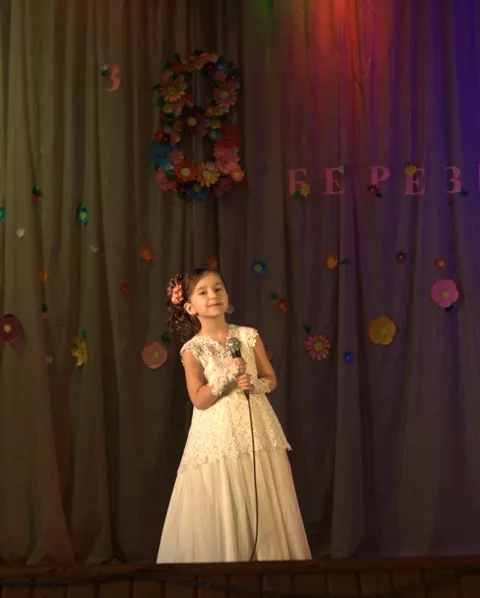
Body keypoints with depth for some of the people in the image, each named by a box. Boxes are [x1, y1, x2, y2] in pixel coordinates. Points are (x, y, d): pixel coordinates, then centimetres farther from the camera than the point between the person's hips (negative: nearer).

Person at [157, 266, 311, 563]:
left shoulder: (249, 336, 3)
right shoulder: (193, 349, -3)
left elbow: (271, 380, 8)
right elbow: (200, 400, -8)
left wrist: (253, 384, -12)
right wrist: (226, 375, -18)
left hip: (256, 432, 2)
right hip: (218, 438, -2)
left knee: (265, 511, 4)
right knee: (221, 514, -1)